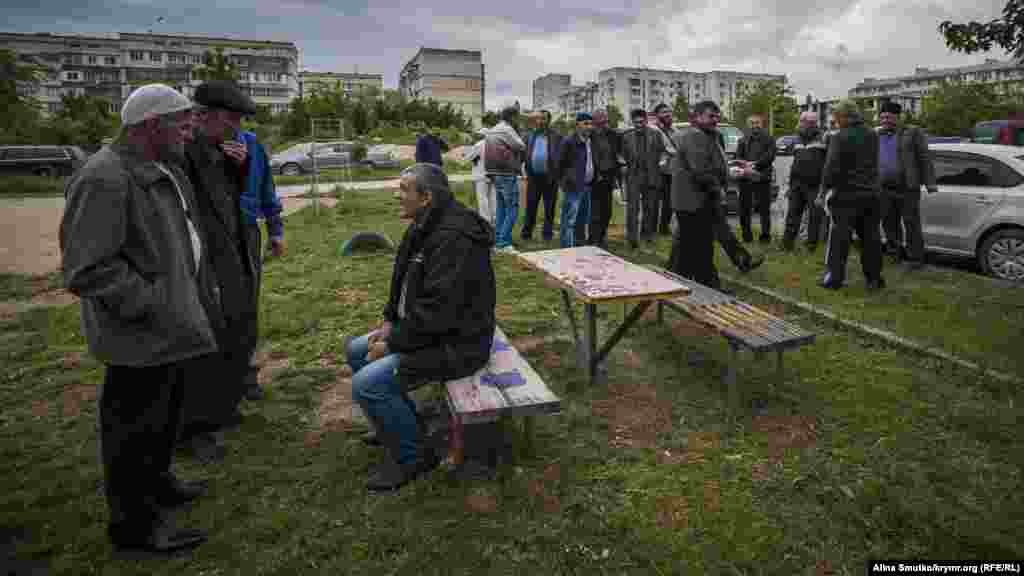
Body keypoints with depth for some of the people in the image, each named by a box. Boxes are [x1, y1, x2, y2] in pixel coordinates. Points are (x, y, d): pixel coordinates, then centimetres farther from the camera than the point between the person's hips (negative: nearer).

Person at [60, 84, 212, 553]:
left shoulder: (164, 170, 9)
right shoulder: (105, 179, -22)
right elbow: (86, 271, -26)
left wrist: (198, 293, 15)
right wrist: (151, 307, -21)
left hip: (170, 326, 10)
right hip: (139, 336, -10)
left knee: (165, 412, 25)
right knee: (135, 425, 5)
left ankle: (155, 481, 45)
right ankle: (135, 523, 22)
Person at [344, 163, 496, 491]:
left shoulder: (453, 238, -27)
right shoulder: (426, 227, 6)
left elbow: (437, 311, -29)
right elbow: (406, 285, 17)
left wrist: (392, 345, -19)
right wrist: (389, 323, 4)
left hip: (456, 342, -11)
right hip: (425, 328, 11)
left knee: (367, 383, -19)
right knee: (356, 351, 15)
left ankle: (412, 457, 2)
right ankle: (400, 423, 28)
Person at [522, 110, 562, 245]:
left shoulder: (556, 137, -2)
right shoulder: (531, 136, 11)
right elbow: (525, 154, 13)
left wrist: (556, 175, -12)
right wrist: (527, 172, 2)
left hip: (549, 177, -3)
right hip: (533, 176, 3)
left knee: (549, 208, 6)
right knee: (530, 206, 6)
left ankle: (547, 234, 15)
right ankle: (526, 233, 14)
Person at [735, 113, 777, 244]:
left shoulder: (769, 140, 7)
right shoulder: (743, 139, 15)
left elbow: (769, 157, -7)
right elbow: (738, 157, 5)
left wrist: (753, 164, -15)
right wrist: (746, 167, -13)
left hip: (763, 179, -2)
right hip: (745, 179, 3)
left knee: (764, 209, -1)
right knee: (744, 209, 4)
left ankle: (765, 235, 7)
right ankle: (747, 235, 15)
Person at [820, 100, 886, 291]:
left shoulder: (839, 138, -13)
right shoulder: (873, 135, 10)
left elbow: (832, 167, -16)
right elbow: (873, 163, 19)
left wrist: (825, 187, -7)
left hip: (846, 195, -6)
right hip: (870, 194, 6)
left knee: (839, 237, 0)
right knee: (870, 236, 10)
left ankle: (834, 277, 1)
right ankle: (874, 278, 16)